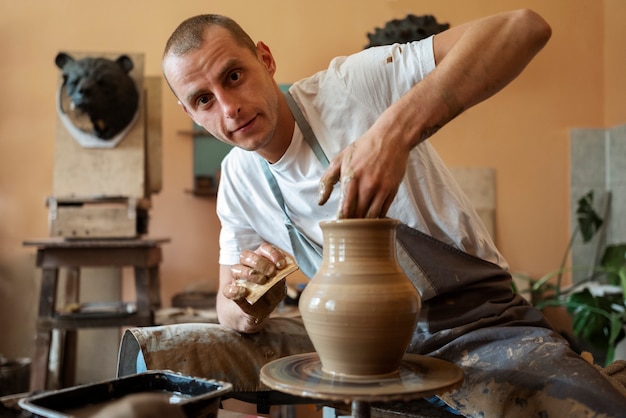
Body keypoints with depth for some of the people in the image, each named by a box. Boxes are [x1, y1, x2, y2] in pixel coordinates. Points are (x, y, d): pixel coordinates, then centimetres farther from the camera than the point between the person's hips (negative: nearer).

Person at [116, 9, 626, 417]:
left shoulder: (355, 84, -17)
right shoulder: (238, 179, 2)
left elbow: (525, 27, -26)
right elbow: (232, 308, 9)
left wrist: (394, 130, -38)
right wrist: (247, 307, -17)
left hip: (477, 326, -3)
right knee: (151, 352, -7)